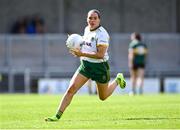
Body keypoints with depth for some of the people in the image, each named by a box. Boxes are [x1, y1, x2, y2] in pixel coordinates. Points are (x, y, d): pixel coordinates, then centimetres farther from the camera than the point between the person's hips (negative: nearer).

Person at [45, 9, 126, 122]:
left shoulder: (101, 34, -20)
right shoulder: (87, 29, 4)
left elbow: (100, 55, -26)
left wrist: (82, 54, -28)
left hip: (100, 67, -6)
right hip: (85, 65, 6)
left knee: (103, 97, 16)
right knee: (71, 89, -10)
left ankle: (118, 80, 43)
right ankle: (58, 116, -9)